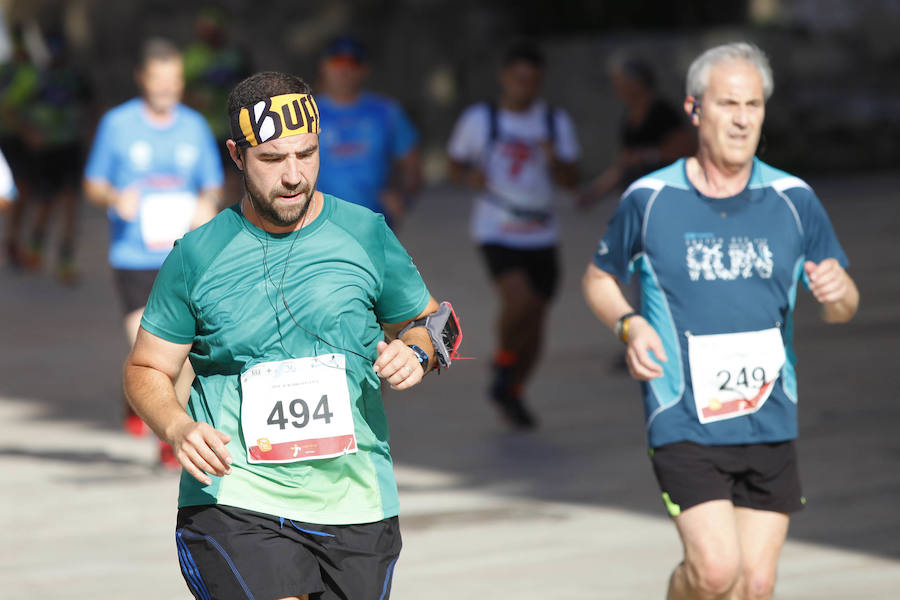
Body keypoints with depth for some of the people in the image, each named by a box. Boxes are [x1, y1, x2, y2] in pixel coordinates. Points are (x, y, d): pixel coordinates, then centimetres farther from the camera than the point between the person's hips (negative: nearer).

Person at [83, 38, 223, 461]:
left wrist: (207, 205, -7)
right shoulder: (117, 124, 1)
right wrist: (115, 198, -15)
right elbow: (93, 185, 7)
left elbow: (212, 185, 16)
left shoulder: (194, 126, 9)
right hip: (134, 255, -3)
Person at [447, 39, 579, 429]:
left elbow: (571, 179, 5)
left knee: (535, 322, 7)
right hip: (496, 232, -4)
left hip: (541, 236, 4)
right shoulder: (479, 119, -1)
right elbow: (455, 165, 10)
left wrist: (554, 161, -16)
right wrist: (470, 176, -13)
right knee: (520, 301, -26)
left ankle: (511, 393, 28)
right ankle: (503, 366, 0)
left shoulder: (555, 123, 6)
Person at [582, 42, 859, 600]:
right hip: (684, 423, -3)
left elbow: (843, 308, 9)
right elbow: (599, 279, 12)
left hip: (771, 424, 3)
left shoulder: (794, 200, 3)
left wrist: (838, 292, -16)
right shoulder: (650, 199, -3)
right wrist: (629, 325, -9)